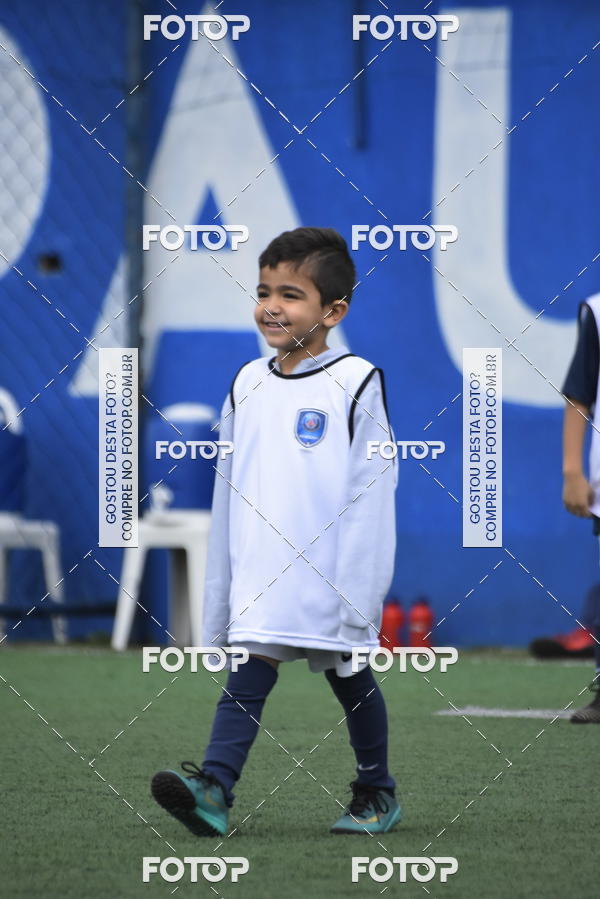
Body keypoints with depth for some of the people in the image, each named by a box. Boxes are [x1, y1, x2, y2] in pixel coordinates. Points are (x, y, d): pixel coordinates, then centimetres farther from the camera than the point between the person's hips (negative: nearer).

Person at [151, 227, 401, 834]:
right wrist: (218, 594, 12)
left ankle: (375, 792, 27)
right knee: (247, 675, -9)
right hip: (261, 573, 4)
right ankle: (214, 789, -22)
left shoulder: (355, 384, -7)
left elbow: (370, 494, -9)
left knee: (352, 679, 10)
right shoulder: (247, 385, 8)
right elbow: (229, 491, 13)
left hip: (332, 573, -3)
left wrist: (357, 592, -13)